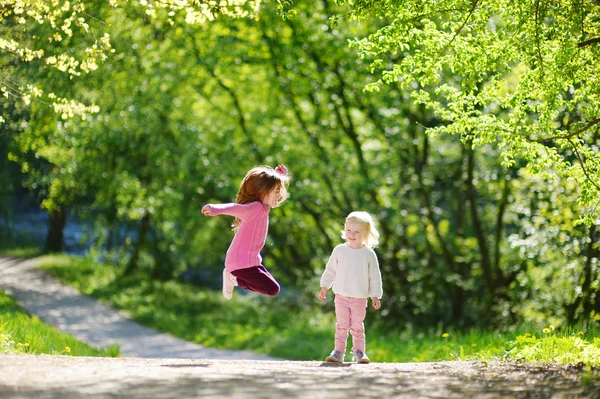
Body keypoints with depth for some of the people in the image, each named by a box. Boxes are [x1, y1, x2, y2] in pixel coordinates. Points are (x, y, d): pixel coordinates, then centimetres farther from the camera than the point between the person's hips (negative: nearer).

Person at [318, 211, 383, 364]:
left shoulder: (369, 254, -4)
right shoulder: (339, 250, -1)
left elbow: (374, 276, 1)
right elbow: (330, 270, 9)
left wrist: (375, 295, 0)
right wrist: (324, 287, 8)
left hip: (359, 298, -1)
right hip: (341, 295, 1)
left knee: (357, 326, 5)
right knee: (341, 325, 3)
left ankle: (359, 351, 17)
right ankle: (339, 351, 9)